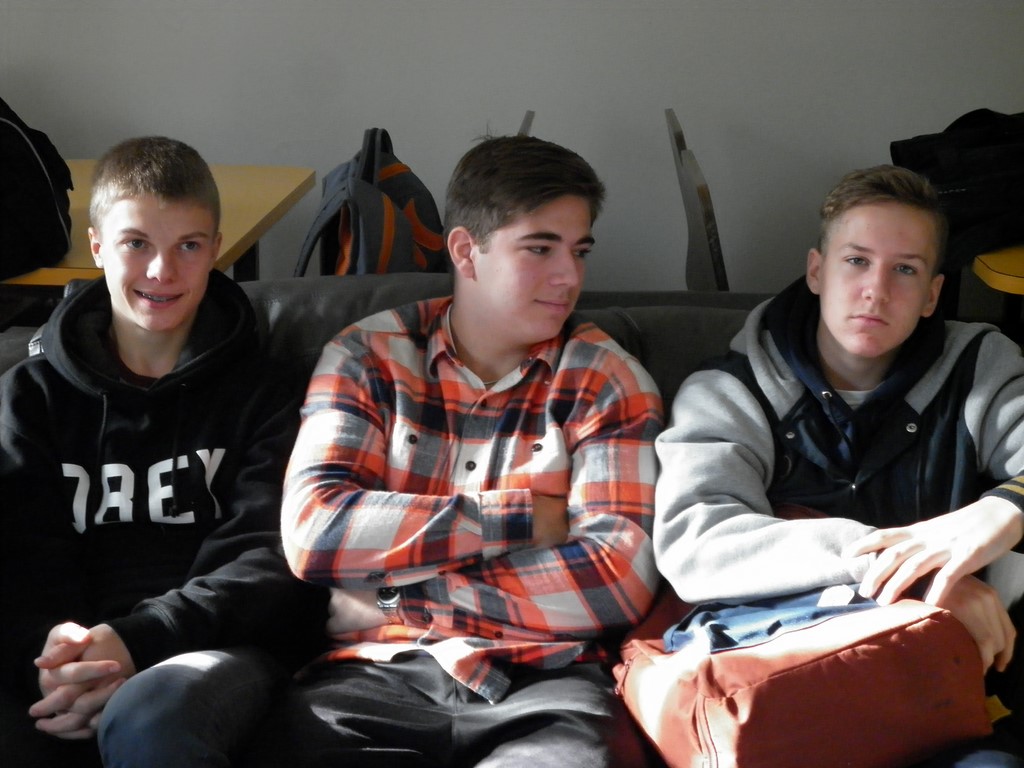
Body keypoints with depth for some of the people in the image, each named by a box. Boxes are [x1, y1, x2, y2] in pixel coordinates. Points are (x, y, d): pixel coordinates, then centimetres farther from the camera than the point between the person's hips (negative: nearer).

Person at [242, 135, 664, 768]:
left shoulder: (606, 378, 9)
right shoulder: (367, 357, 11)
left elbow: (620, 581, -5)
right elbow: (313, 530, -5)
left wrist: (395, 592, -5)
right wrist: (523, 517, -5)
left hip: (544, 679, 0)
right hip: (381, 672, 0)